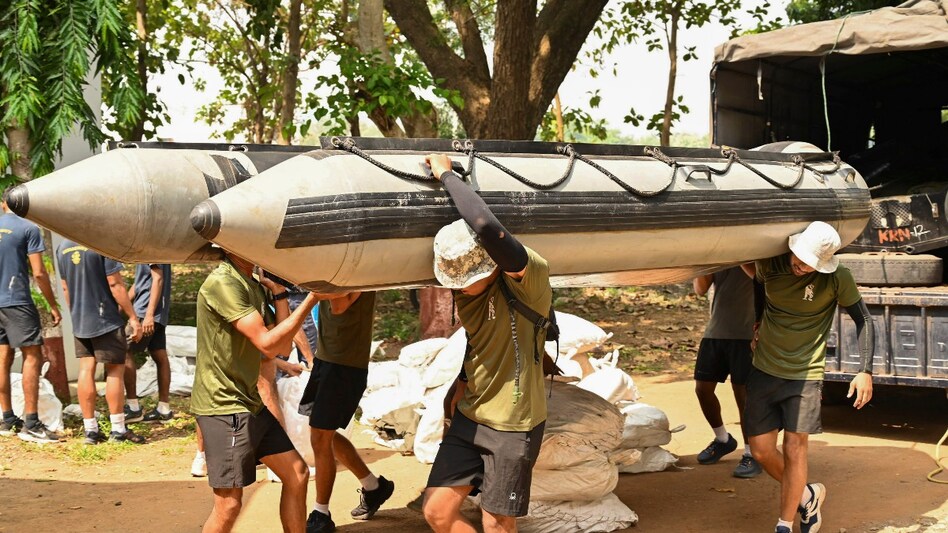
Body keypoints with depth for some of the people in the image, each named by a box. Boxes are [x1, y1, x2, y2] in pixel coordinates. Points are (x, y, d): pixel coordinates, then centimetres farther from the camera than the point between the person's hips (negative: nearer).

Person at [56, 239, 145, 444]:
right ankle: (118, 430, 6)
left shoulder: (63, 247, 6)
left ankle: (90, 429, 9)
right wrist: (132, 317, -9)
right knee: (115, 371, 3)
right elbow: (115, 284, -15)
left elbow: (65, 287, 13)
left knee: (86, 371, 7)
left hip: (79, 322, 6)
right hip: (106, 320, -6)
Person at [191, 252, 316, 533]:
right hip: (223, 407, -10)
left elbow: (282, 347, 8)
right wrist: (309, 301, -17)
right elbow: (267, 343, -22)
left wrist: (279, 292, 3)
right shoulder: (223, 283, -18)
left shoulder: (254, 286, 11)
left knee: (297, 474, 12)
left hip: (249, 403, 10)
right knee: (229, 503, -7)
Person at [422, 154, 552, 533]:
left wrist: (446, 175, -28)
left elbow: (486, 226, -40)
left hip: (514, 425, -7)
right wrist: (464, 380, 6)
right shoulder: (464, 286, 1)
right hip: (469, 417, 7)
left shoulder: (528, 278, -21)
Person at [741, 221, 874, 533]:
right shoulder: (769, 265, -8)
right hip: (764, 371, 4)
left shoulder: (837, 279, -14)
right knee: (761, 450, 4)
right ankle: (807, 497, 29)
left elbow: (864, 321, -5)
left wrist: (865, 371, -12)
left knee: (794, 448, -8)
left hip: (805, 376, -3)